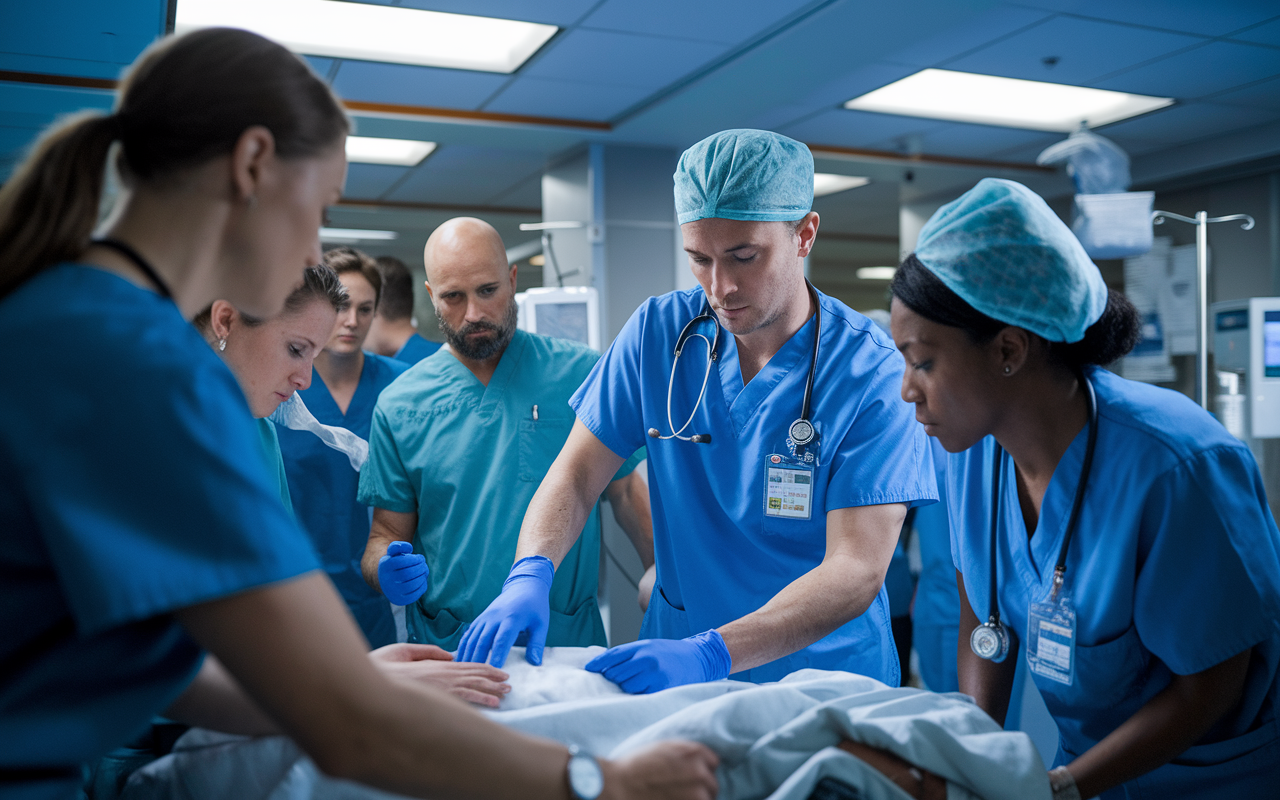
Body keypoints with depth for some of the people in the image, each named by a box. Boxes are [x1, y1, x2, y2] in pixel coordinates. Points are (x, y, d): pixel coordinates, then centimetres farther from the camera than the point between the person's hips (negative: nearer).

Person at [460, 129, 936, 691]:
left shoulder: (872, 374, -15)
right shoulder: (658, 332, -3)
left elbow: (856, 572, -20)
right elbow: (577, 473, -2)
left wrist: (710, 653, -32)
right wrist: (529, 575, -21)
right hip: (677, 662, 2)